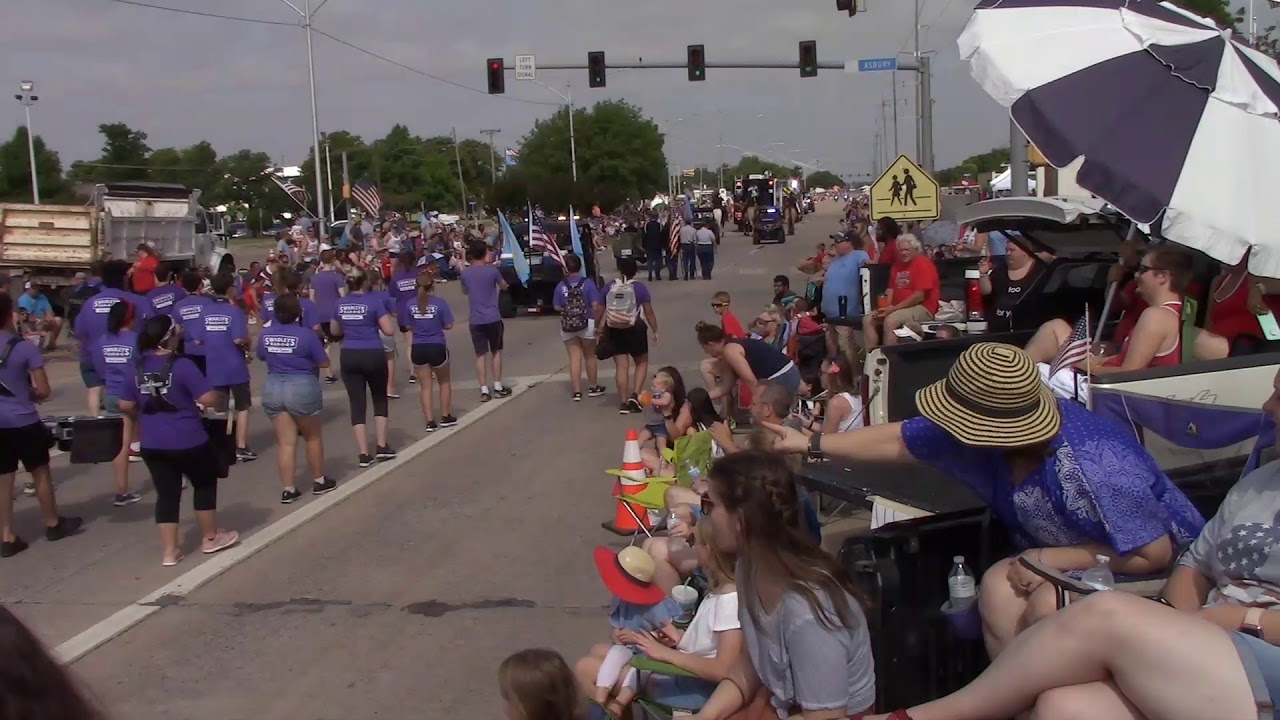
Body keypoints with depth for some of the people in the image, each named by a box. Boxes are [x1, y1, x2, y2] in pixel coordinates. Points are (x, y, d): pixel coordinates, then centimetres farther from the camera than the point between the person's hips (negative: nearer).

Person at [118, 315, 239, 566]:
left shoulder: (140, 368, 3)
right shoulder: (181, 365, -16)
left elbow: (125, 406, 11)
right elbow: (208, 399, -20)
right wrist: (220, 395, 1)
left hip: (152, 444, 5)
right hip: (187, 442, -5)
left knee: (166, 494, 11)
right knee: (205, 484, 17)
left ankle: (169, 551, 12)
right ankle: (210, 538, 27)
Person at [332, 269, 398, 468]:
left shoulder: (340, 304, 5)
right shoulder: (374, 301, -9)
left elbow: (334, 331, 18)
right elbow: (390, 330, -10)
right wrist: (387, 316, 7)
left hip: (349, 356, 3)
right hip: (373, 355, -3)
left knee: (357, 403, 5)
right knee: (380, 399, 16)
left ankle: (363, 454, 2)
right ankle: (382, 446, 12)